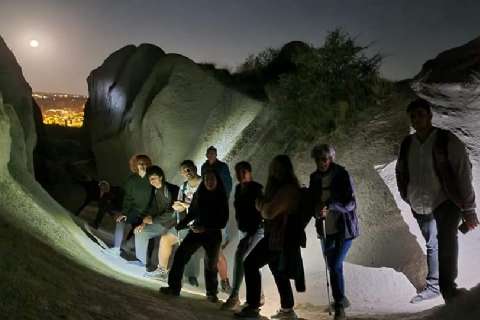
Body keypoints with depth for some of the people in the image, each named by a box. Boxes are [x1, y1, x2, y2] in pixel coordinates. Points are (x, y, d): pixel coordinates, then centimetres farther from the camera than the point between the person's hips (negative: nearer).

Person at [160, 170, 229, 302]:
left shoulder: (222, 198, -4)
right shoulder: (198, 195, 5)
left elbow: (223, 222, -6)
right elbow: (192, 213, 12)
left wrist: (205, 228, -17)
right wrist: (181, 224, -4)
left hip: (213, 235, -3)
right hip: (196, 231, 3)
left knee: (211, 264, 2)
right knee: (180, 255, -11)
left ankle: (211, 293, 21)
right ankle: (174, 287, -5)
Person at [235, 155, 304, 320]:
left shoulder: (288, 189, -19)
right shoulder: (280, 187, 15)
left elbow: (269, 212, -22)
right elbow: (267, 210, 17)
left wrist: (261, 205, -2)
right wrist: (262, 204, -4)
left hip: (280, 237, -11)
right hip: (278, 236, 11)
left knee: (250, 264, -9)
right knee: (279, 271, 16)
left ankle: (253, 307, -7)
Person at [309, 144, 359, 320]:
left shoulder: (342, 175, -11)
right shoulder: (314, 178, 3)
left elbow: (350, 203, -16)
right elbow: (312, 200, 10)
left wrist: (330, 206, -32)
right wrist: (317, 211, -13)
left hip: (344, 228, -5)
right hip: (325, 230, 5)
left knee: (336, 265, -12)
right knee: (332, 266, 13)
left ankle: (339, 305, 2)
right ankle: (340, 301, 30)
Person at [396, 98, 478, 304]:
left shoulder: (447, 141, -12)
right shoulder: (407, 144, 2)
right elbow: (400, 172, 17)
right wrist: (409, 198, 11)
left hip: (446, 202, -5)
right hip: (421, 205, 5)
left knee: (446, 240, -20)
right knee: (431, 245, 15)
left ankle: (448, 286, -12)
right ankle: (433, 286, 27)